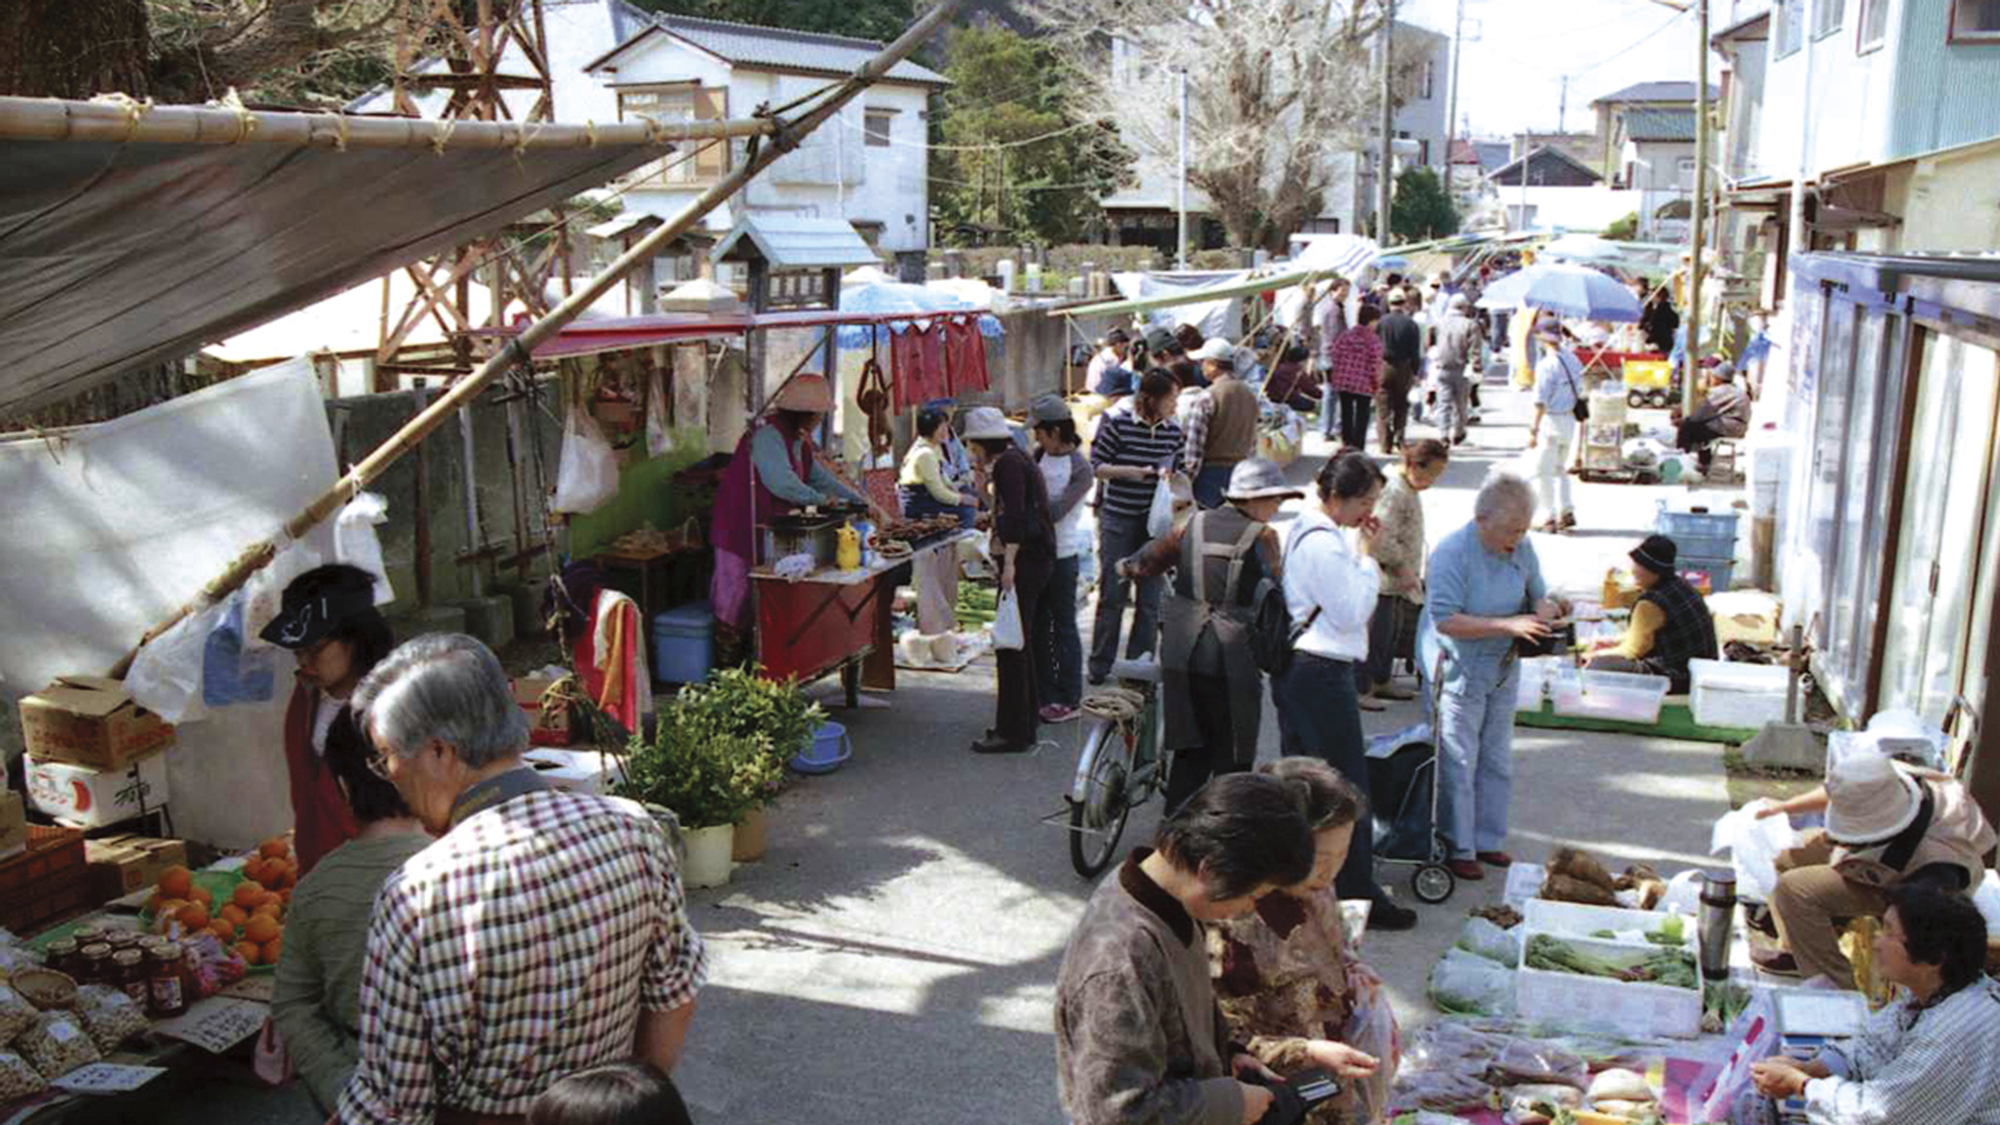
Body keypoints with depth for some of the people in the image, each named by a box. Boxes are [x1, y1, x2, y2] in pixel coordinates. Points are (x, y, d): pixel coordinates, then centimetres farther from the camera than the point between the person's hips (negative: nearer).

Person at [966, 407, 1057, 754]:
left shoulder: (1008, 463, -12)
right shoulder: (1018, 459, 18)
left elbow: (1016, 516, -23)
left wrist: (1009, 563, -26)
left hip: (1024, 560, -11)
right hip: (1037, 559, 11)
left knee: (1010, 645, -8)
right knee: (1020, 641, 18)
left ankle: (1013, 732, -6)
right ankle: (1026, 717, 28)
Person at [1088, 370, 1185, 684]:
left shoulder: (1173, 432, 3)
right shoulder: (1119, 425, -9)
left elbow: (1178, 471, 14)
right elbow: (1095, 466, -5)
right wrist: (1131, 472, -16)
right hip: (1118, 519, -3)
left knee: (1150, 595, 4)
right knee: (1112, 593, 3)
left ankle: (1139, 661, 16)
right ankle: (1100, 664, 15)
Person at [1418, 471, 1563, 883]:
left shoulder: (1522, 549, 1)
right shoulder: (1452, 552, -20)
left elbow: (1538, 594, 15)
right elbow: (1446, 620, -26)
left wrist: (1545, 608, -10)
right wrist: (1509, 625, -31)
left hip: (1503, 671, 7)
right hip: (1458, 671, -7)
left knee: (1497, 763, 14)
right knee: (1457, 765, -1)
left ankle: (1487, 840, 28)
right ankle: (1457, 849, 11)